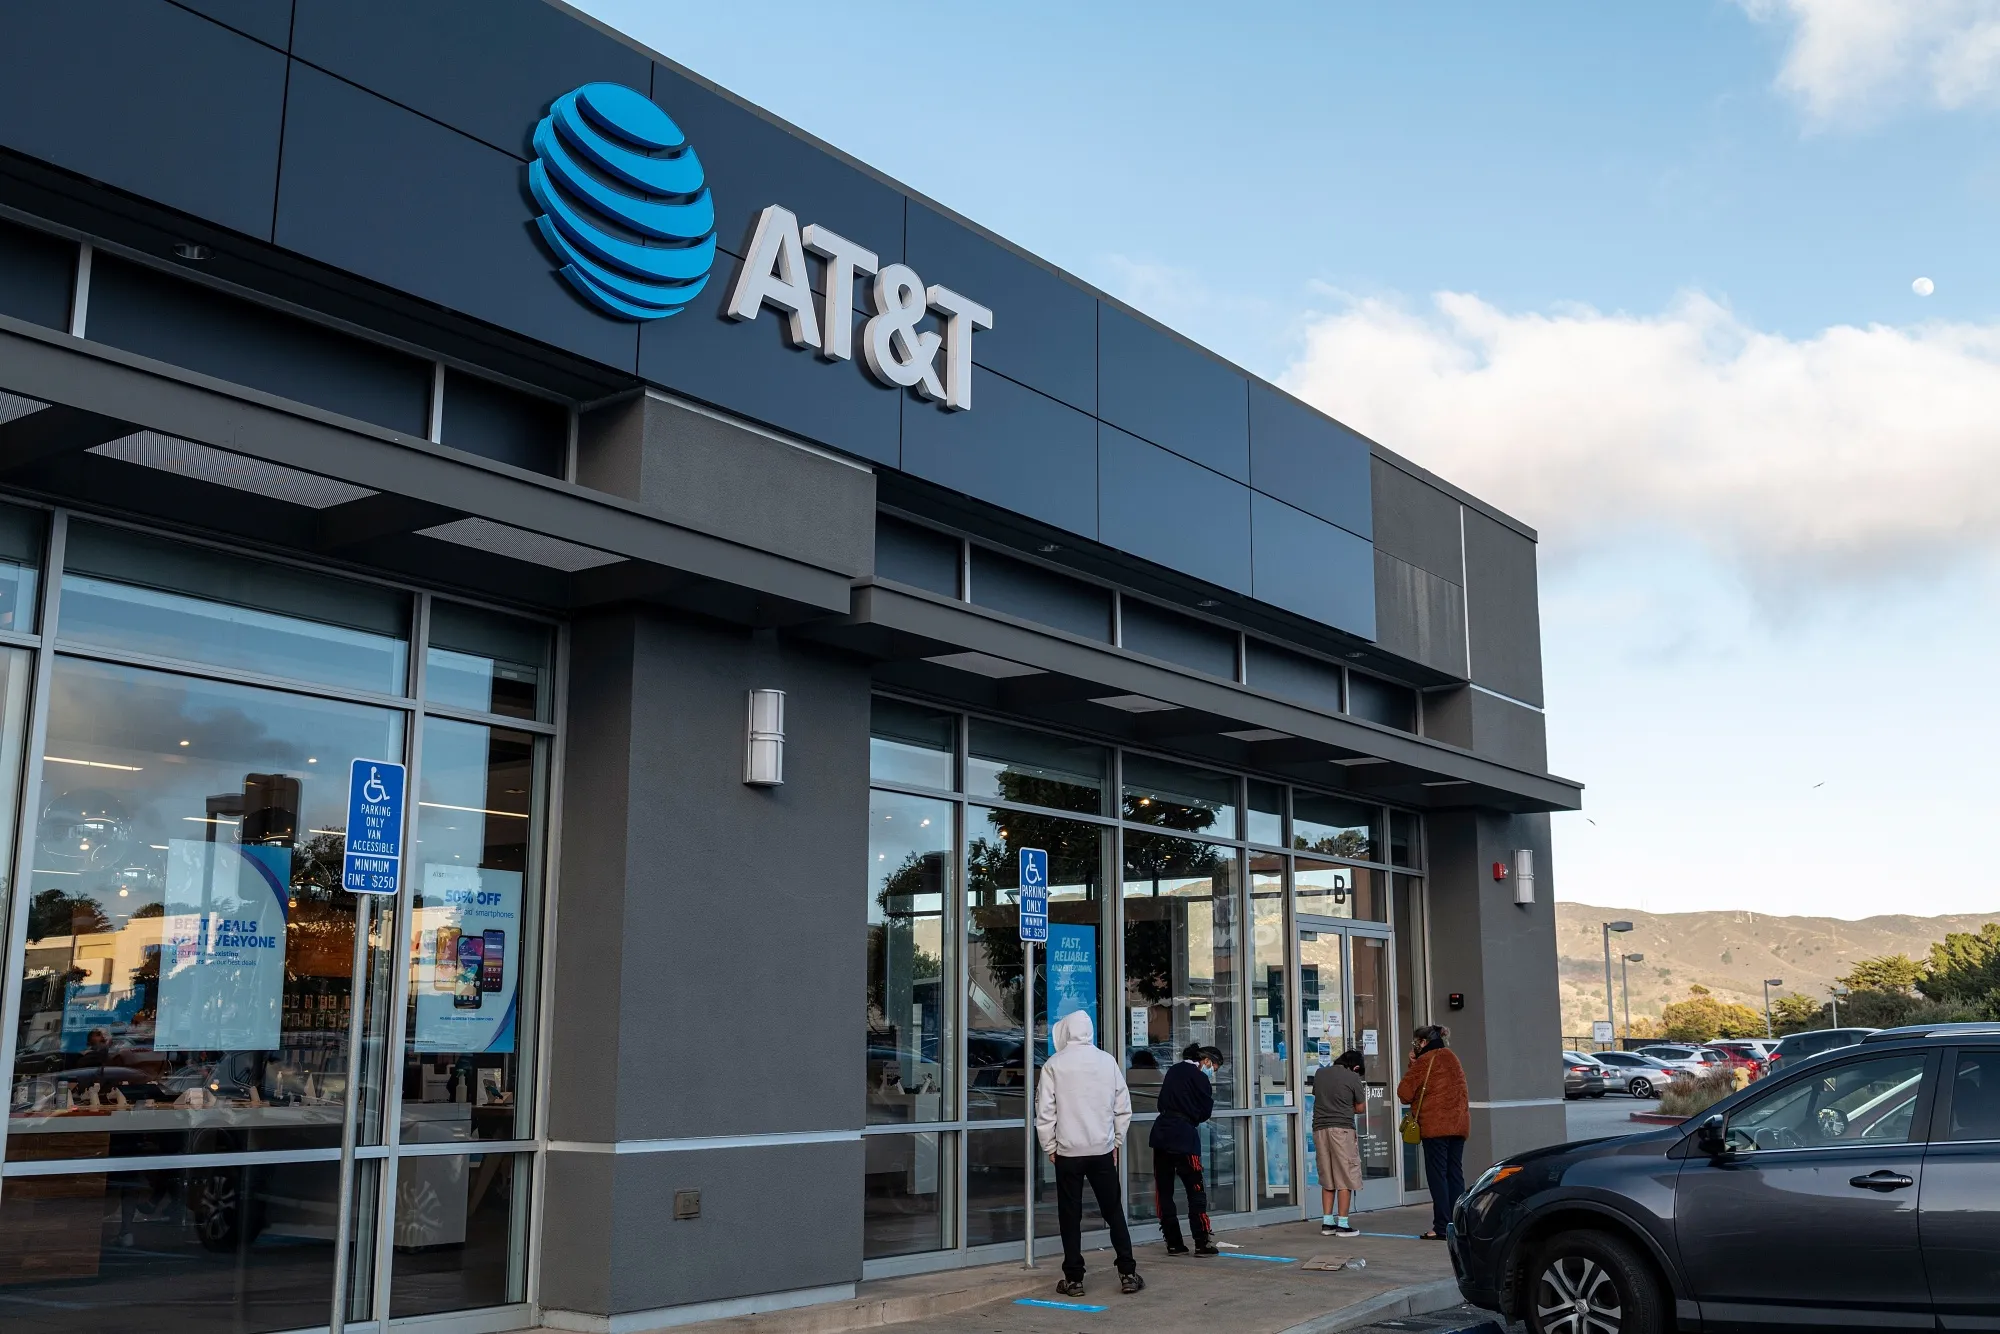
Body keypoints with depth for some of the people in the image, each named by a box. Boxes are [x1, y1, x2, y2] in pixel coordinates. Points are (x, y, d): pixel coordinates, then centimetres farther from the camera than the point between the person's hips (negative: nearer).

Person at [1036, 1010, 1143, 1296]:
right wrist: (1117, 1141, 14)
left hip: (1068, 1151, -2)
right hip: (1103, 1150, 2)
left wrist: (1049, 1147, 5)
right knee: (1113, 1211, 11)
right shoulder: (1107, 1061, 2)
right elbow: (1123, 1107, 5)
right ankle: (1128, 1273, 10)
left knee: (1070, 1216, 6)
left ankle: (1074, 1280, 8)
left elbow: (1045, 1112, -6)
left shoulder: (1054, 1065, -6)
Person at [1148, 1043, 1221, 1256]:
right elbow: (1205, 1113, -2)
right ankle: (1202, 1243, 0)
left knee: (1164, 1190, 7)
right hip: (1184, 1136, -7)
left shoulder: (1175, 1070, 15)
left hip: (1161, 1133, 7)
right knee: (1195, 1190, 1)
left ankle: (1173, 1243, 9)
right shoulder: (1200, 1079, -7)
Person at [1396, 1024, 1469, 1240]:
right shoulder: (1452, 1058, 18)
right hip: (1458, 1123, 7)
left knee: (1437, 1175, -5)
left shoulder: (1425, 1061, -6)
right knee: (1455, 1173, 9)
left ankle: (1442, 1227, -8)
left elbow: (1405, 1092, -6)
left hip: (1436, 1125, -7)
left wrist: (1412, 1065, 8)